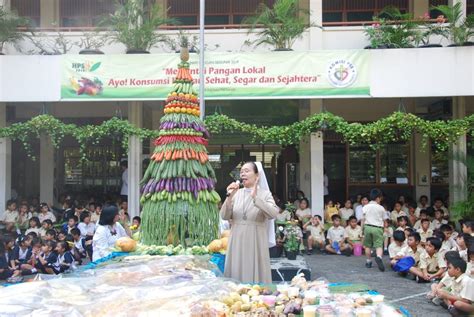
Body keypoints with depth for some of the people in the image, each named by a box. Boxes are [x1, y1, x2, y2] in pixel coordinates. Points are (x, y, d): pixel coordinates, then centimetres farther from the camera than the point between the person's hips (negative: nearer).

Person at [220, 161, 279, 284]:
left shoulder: (265, 193, -1)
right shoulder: (236, 193, 6)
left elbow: (273, 214, -18)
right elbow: (224, 216, 0)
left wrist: (255, 197, -25)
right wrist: (229, 197, -14)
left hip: (256, 242, -3)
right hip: (237, 242, 3)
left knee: (256, 276, 2)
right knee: (236, 276, 8)